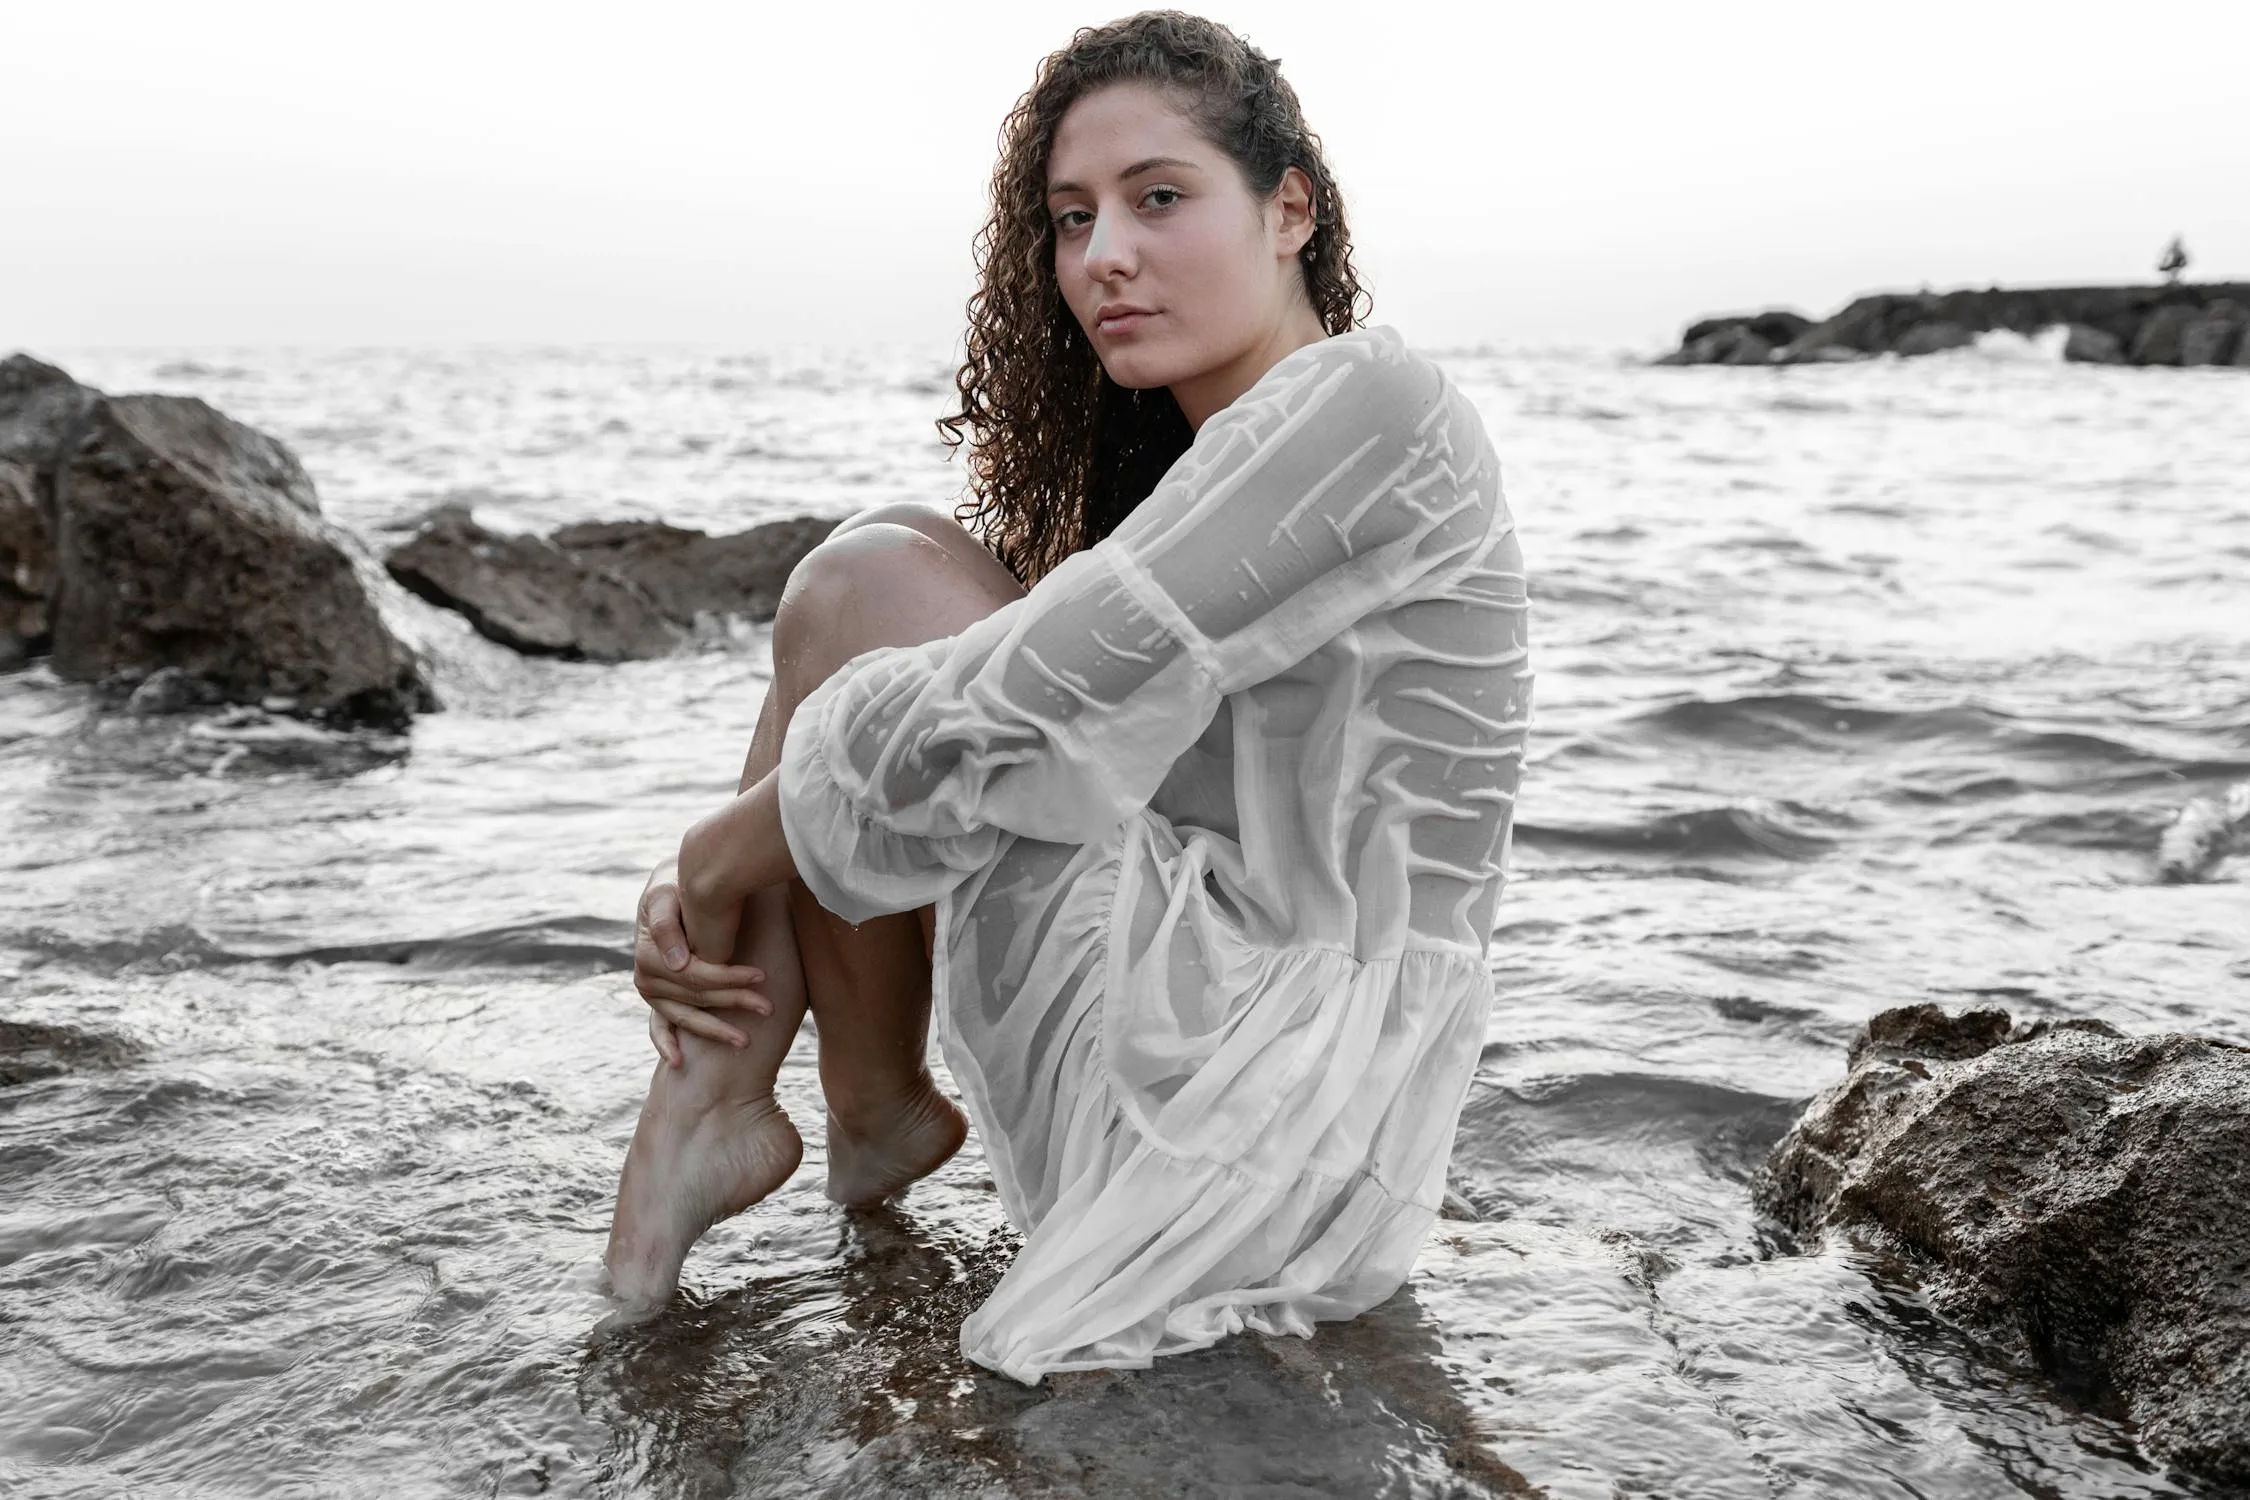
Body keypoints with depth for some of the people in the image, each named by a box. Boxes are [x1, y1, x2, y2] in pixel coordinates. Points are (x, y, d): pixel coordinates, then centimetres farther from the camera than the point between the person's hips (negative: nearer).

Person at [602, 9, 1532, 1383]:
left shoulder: (1372, 404, -13)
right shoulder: (1172, 472, 16)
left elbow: (1040, 704, -22)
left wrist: (749, 836, -8)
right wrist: (708, 906, -3)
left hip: (1267, 1122, -10)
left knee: (874, 579, -10)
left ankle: (877, 1114, 4)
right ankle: (717, 1097, 6)